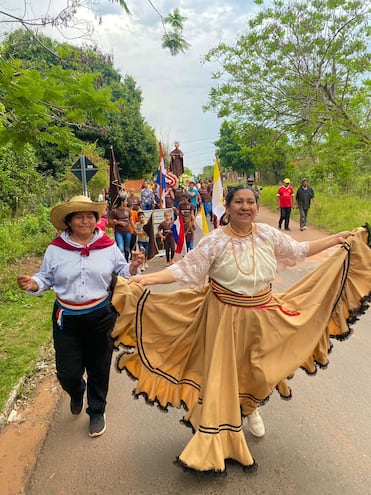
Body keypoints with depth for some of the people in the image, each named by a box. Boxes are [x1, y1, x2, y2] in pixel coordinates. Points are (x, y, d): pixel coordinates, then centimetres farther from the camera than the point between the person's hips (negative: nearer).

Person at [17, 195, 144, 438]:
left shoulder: (108, 246, -4)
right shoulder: (55, 249, -5)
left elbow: (122, 272, 3)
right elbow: (46, 278, 3)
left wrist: (133, 266, -18)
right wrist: (33, 285, -18)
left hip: (101, 316, 0)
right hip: (67, 318, 0)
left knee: (99, 368, 14)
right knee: (68, 373, 6)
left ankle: (97, 412, 40)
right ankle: (77, 393, 46)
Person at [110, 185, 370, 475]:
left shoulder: (269, 234, -3)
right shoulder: (215, 241, -14)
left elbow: (299, 250, 10)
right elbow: (184, 269, -17)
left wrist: (337, 240, 12)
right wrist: (146, 279, -28)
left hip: (262, 316, 4)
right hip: (225, 317, -3)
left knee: (259, 370, 16)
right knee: (222, 374, 4)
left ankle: (251, 409, 52)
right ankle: (214, 446, 26)